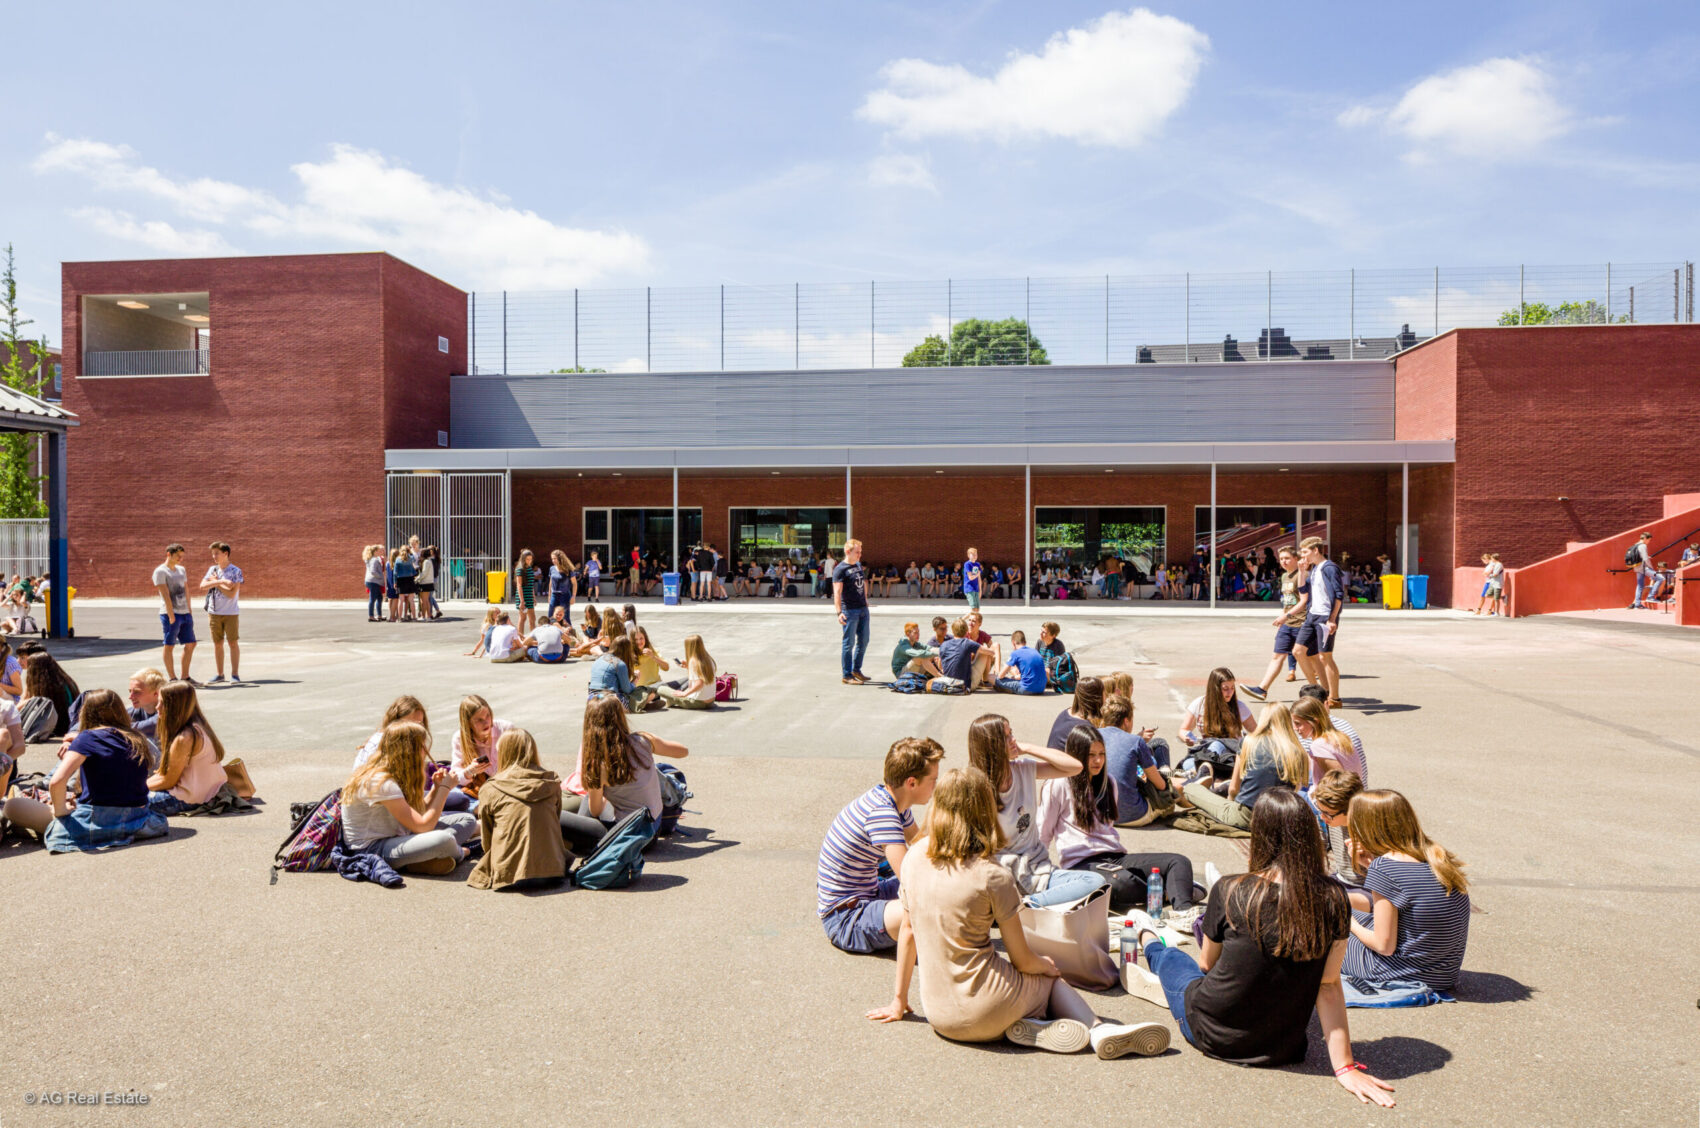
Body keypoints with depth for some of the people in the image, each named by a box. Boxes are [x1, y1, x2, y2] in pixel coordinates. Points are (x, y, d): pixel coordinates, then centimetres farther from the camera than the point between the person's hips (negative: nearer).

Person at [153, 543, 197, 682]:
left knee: (190, 644, 8)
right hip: (170, 614, -8)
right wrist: (171, 616, -18)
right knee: (170, 646, -2)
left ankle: (185, 677, 16)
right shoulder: (160, 572, -6)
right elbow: (165, 595, -13)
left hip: (185, 613, 8)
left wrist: (189, 612, 15)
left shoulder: (181, 570, 17)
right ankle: (172, 679, 1)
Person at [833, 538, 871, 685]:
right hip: (849, 611, -8)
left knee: (863, 640, 13)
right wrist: (839, 612, -26)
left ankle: (856, 669, 26)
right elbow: (837, 592, -18)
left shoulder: (859, 565, 12)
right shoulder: (840, 569, -11)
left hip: (863, 609, 8)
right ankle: (847, 675, 5)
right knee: (849, 642, -2)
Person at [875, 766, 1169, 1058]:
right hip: (983, 1016, -5)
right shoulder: (993, 877, -15)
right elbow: (1023, 961, -6)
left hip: (939, 1017, 5)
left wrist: (899, 1001, 21)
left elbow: (908, 932, 10)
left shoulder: (913, 859, 0)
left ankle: (1033, 1025, -1)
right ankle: (1098, 1029, 0)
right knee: (1051, 978, 25)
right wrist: (1046, 966, 17)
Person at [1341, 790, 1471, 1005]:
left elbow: (1385, 946, -20)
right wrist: (1369, 866, 5)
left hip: (1406, 975, -8)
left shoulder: (1384, 868, -26)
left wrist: (1350, 924, -1)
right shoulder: (1438, 856, -3)